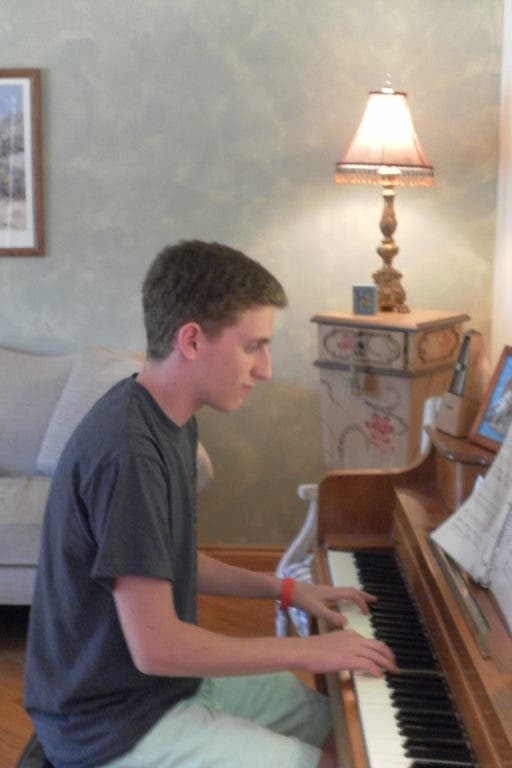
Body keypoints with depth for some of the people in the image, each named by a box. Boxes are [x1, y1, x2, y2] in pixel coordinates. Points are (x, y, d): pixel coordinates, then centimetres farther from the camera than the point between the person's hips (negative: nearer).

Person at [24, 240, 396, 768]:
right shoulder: (128, 452, -29)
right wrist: (308, 652, -19)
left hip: (165, 678, 9)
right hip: (115, 725, -9)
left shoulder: (169, 422, 2)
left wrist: (287, 590, 7)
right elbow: (155, 647, -29)